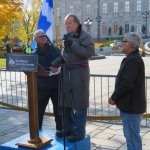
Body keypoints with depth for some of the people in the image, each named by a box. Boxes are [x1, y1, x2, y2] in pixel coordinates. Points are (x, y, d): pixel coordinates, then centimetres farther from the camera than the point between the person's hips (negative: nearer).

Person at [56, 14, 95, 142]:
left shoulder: (85, 36, -7)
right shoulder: (67, 36, 14)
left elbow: (89, 52, -19)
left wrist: (73, 44, -22)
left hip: (80, 73, -7)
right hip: (67, 72, 7)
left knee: (79, 103, -2)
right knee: (66, 102, 10)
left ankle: (79, 132, 5)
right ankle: (68, 128, 23)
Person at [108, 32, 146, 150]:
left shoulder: (133, 60, -19)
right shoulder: (132, 58, 14)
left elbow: (127, 83, -25)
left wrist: (114, 97, -13)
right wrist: (116, 97, 11)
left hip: (132, 106, -10)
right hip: (130, 105, 10)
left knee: (132, 136, -2)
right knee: (130, 134, 20)